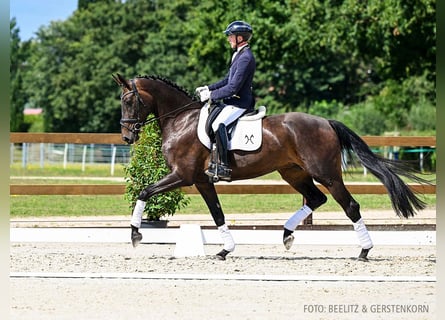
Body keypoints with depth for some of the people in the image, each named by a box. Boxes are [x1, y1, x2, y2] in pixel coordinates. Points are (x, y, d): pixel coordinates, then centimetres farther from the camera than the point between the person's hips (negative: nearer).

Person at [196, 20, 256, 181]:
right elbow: (227, 80, 22)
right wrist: (208, 88, 12)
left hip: (239, 103, -11)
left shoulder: (245, 58, -18)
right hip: (233, 101, 11)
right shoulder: (240, 55, 15)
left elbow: (233, 88, -22)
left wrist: (211, 95, -15)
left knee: (218, 124, -29)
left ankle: (223, 167, -31)